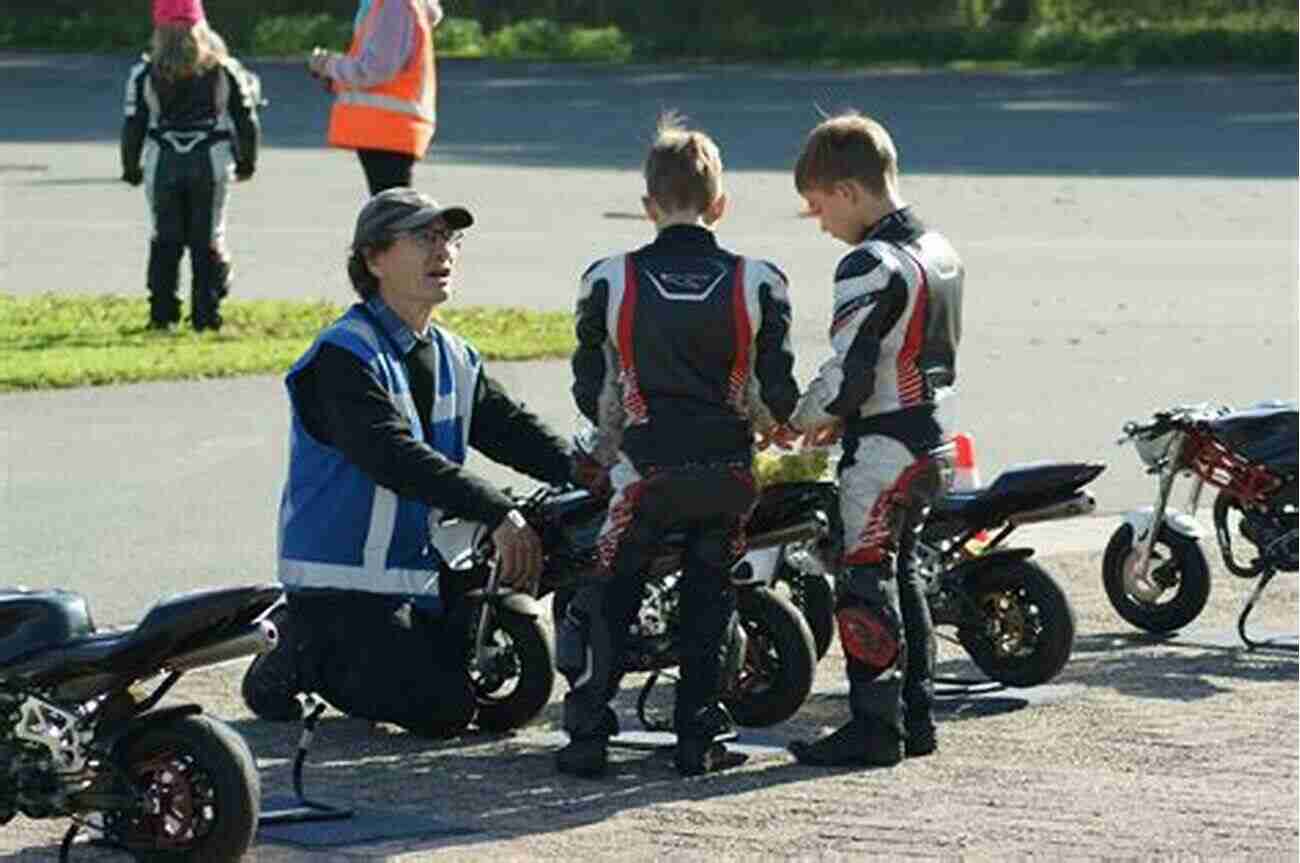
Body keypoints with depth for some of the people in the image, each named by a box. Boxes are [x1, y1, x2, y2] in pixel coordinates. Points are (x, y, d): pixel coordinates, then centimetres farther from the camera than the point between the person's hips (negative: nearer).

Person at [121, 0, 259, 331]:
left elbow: (134, 124, -2)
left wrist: (130, 167, 12)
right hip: (211, 163, 0)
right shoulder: (223, 70, -1)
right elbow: (245, 117, 4)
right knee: (208, 239, 7)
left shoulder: (146, 74, -5)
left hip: (162, 164, 0)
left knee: (165, 239, 10)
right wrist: (247, 161, 17)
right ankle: (207, 315, 4)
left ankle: (163, 314, 8)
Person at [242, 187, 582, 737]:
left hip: (421, 566, 8)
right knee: (442, 709, -18)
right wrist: (498, 514, -36)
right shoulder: (343, 356, -16)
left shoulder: (453, 358, 13)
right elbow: (394, 455, -29)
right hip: (344, 581, -8)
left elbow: (511, 431, 8)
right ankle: (302, 656, 3)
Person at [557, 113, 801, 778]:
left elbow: (590, 391, 5)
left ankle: (587, 736, 3)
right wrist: (786, 426, 24)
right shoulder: (757, 282, 0)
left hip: (645, 468, -1)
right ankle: (698, 738, 12)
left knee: (607, 599, 10)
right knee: (708, 600, 14)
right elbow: (780, 392, 1)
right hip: (728, 471, 1)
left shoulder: (609, 281, -2)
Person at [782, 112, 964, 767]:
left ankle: (875, 725, -4)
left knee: (865, 582, -5)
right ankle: (915, 716, 20)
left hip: (881, 448, -10)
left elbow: (850, 371, -21)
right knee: (900, 576, 17)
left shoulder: (870, 266, -18)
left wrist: (805, 419, -3)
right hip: (932, 440, 10)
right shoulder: (940, 253, 12)